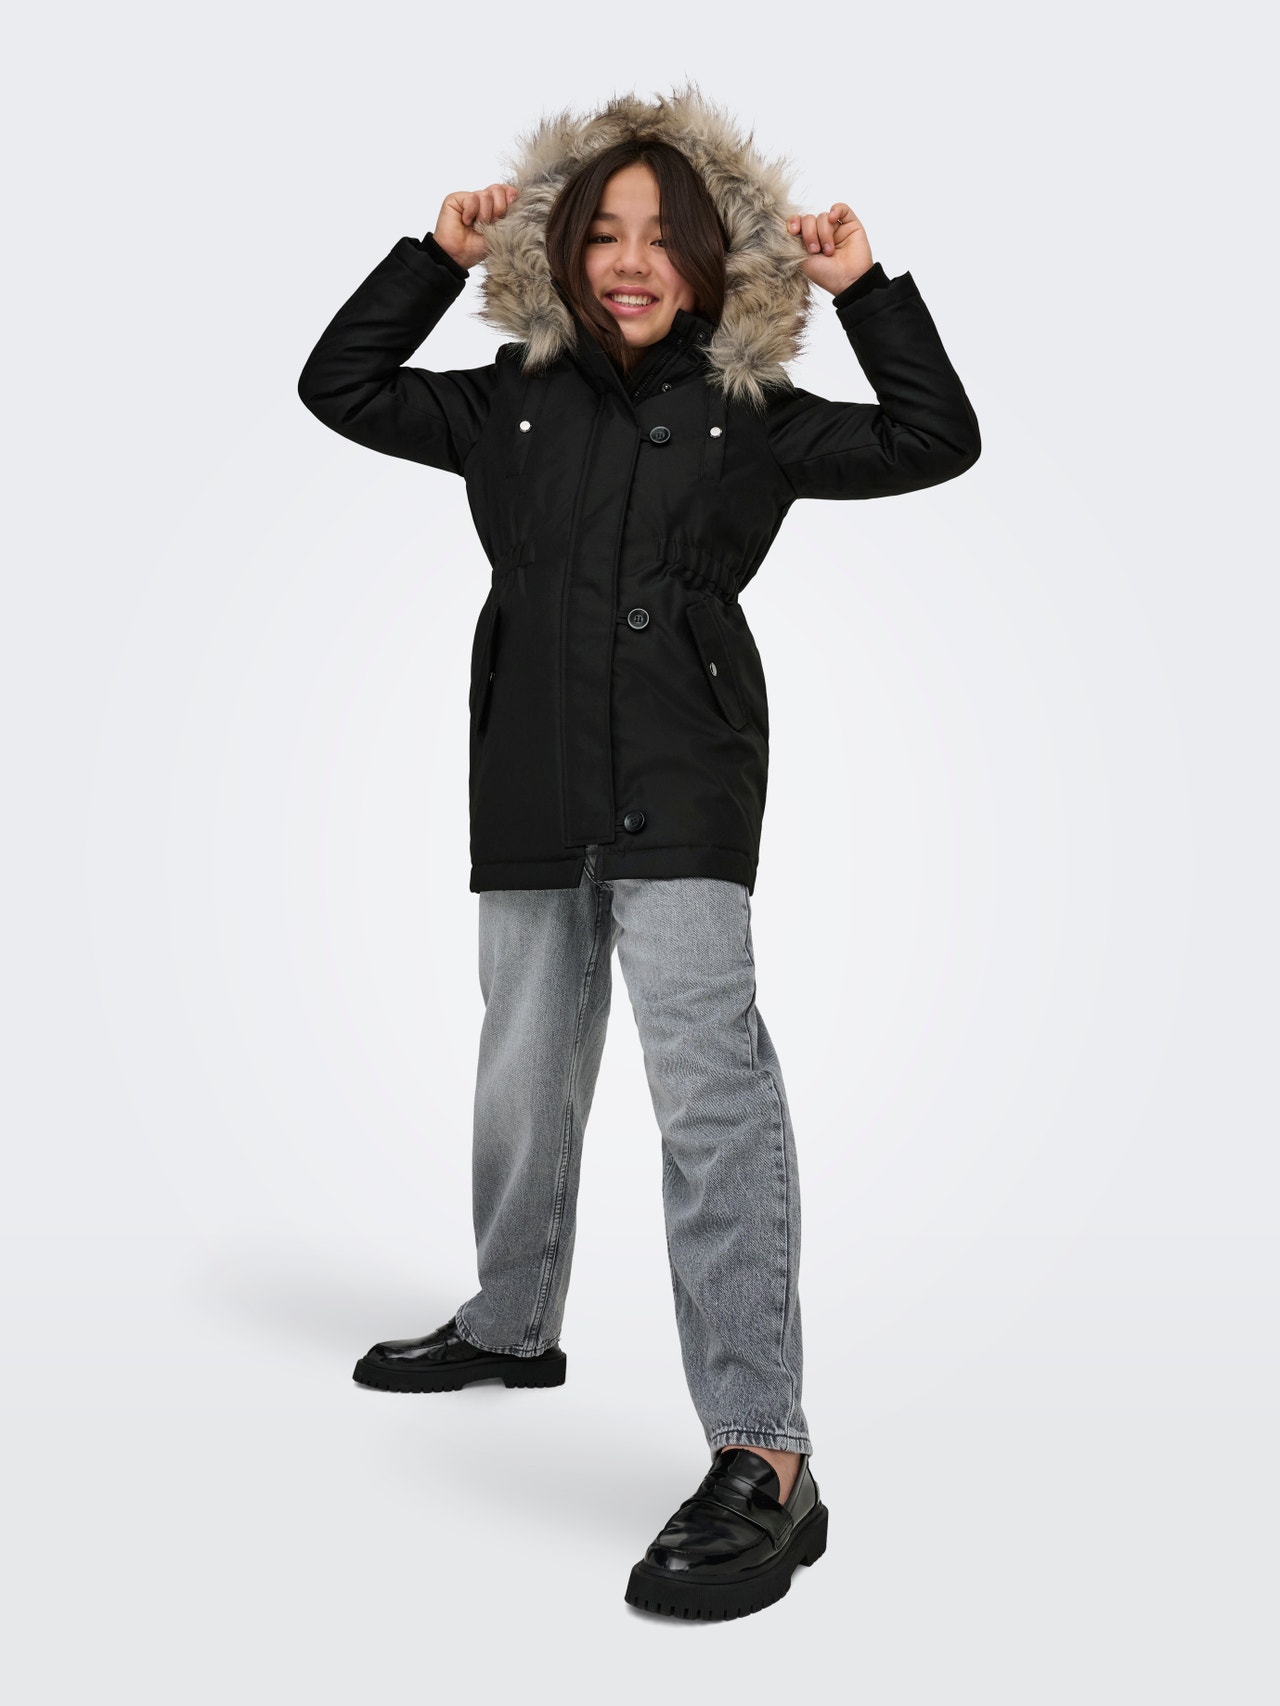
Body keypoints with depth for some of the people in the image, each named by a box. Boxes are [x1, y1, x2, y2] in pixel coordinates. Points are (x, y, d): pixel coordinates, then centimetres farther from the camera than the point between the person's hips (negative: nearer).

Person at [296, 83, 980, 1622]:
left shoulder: (750, 417, 7)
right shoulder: (512, 404, 13)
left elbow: (937, 441, 7)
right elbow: (339, 386, 20)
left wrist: (866, 290, 1)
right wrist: (437, 257, 12)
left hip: (682, 784, -4)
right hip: (535, 785, 5)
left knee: (708, 1075, -19)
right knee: (523, 1071, 16)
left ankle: (764, 1456, -19)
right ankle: (512, 1323, 39)